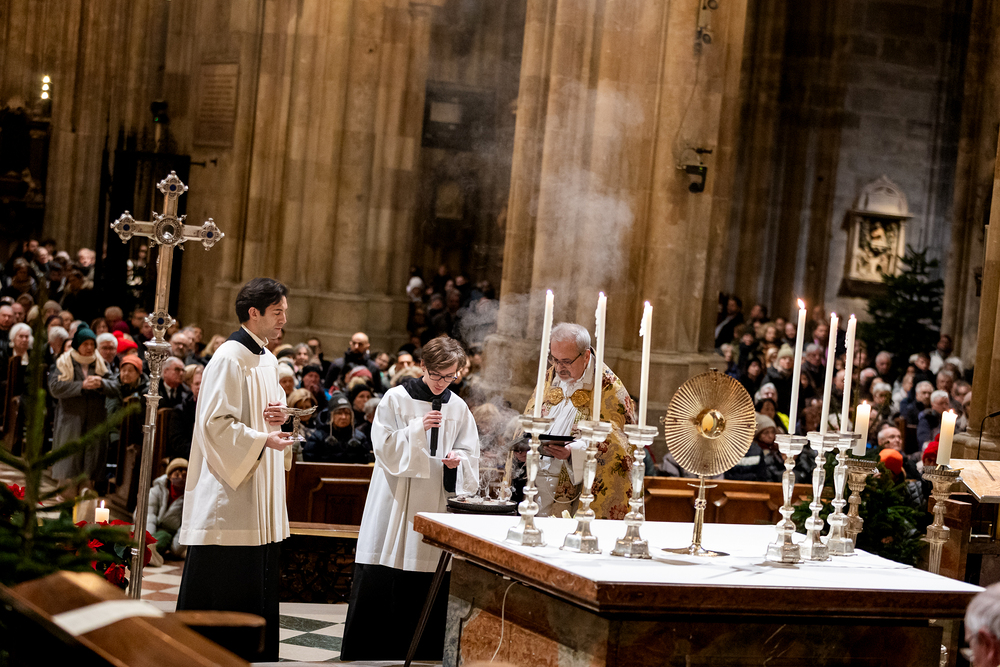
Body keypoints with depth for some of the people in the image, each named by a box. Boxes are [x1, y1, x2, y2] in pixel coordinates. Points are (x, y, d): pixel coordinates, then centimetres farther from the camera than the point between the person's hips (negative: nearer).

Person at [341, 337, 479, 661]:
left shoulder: (458, 408, 9)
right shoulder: (396, 399, -1)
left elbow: (470, 455, 12)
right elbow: (383, 446, -6)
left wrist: (458, 460, -10)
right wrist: (417, 428, -17)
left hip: (436, 503, 3)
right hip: (396, 501, -3)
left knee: (429, 588, 1)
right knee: (379, 585, -4)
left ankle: (421, 653, 10)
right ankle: (367, 652, 4)